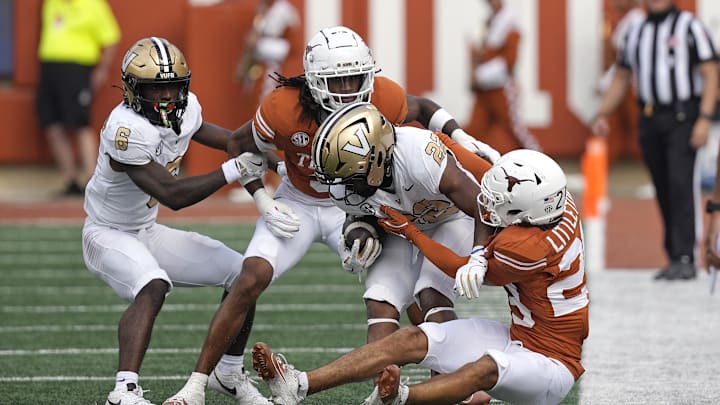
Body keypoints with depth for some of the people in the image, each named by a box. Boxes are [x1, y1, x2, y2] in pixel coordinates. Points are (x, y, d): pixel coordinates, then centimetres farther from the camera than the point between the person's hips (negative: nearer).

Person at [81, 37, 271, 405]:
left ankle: (229, 372, 23)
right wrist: (233, 170, -30)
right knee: (153, 287, -37)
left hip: (148, 232, 8)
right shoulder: (127, 130, -31)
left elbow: (201, 130, 19)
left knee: (243, 274, 7)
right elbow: (172, 195, -32)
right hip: (109, 234, -8)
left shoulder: (186, 109, -6)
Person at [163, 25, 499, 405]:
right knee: (250, 281, -20)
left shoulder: (383, 99, -23)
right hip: (297, 206, -2)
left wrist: (462, 138, -11)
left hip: (355, 208, 2)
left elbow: (421, 109, 2)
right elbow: (240, 146, -7)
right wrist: (262, 201, -16)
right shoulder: (284, 110, -27)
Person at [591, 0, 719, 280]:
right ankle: (675, 257, 9)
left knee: (681, 183, -16)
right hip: (649, 120, 5)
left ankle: (685, 259, -20)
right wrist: (602, 115, 7)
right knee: (663, 191, 5)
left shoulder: (690, 27, -1)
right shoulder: (636, 32, 16)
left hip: (682, 117, -5)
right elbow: (621, 78, 20)